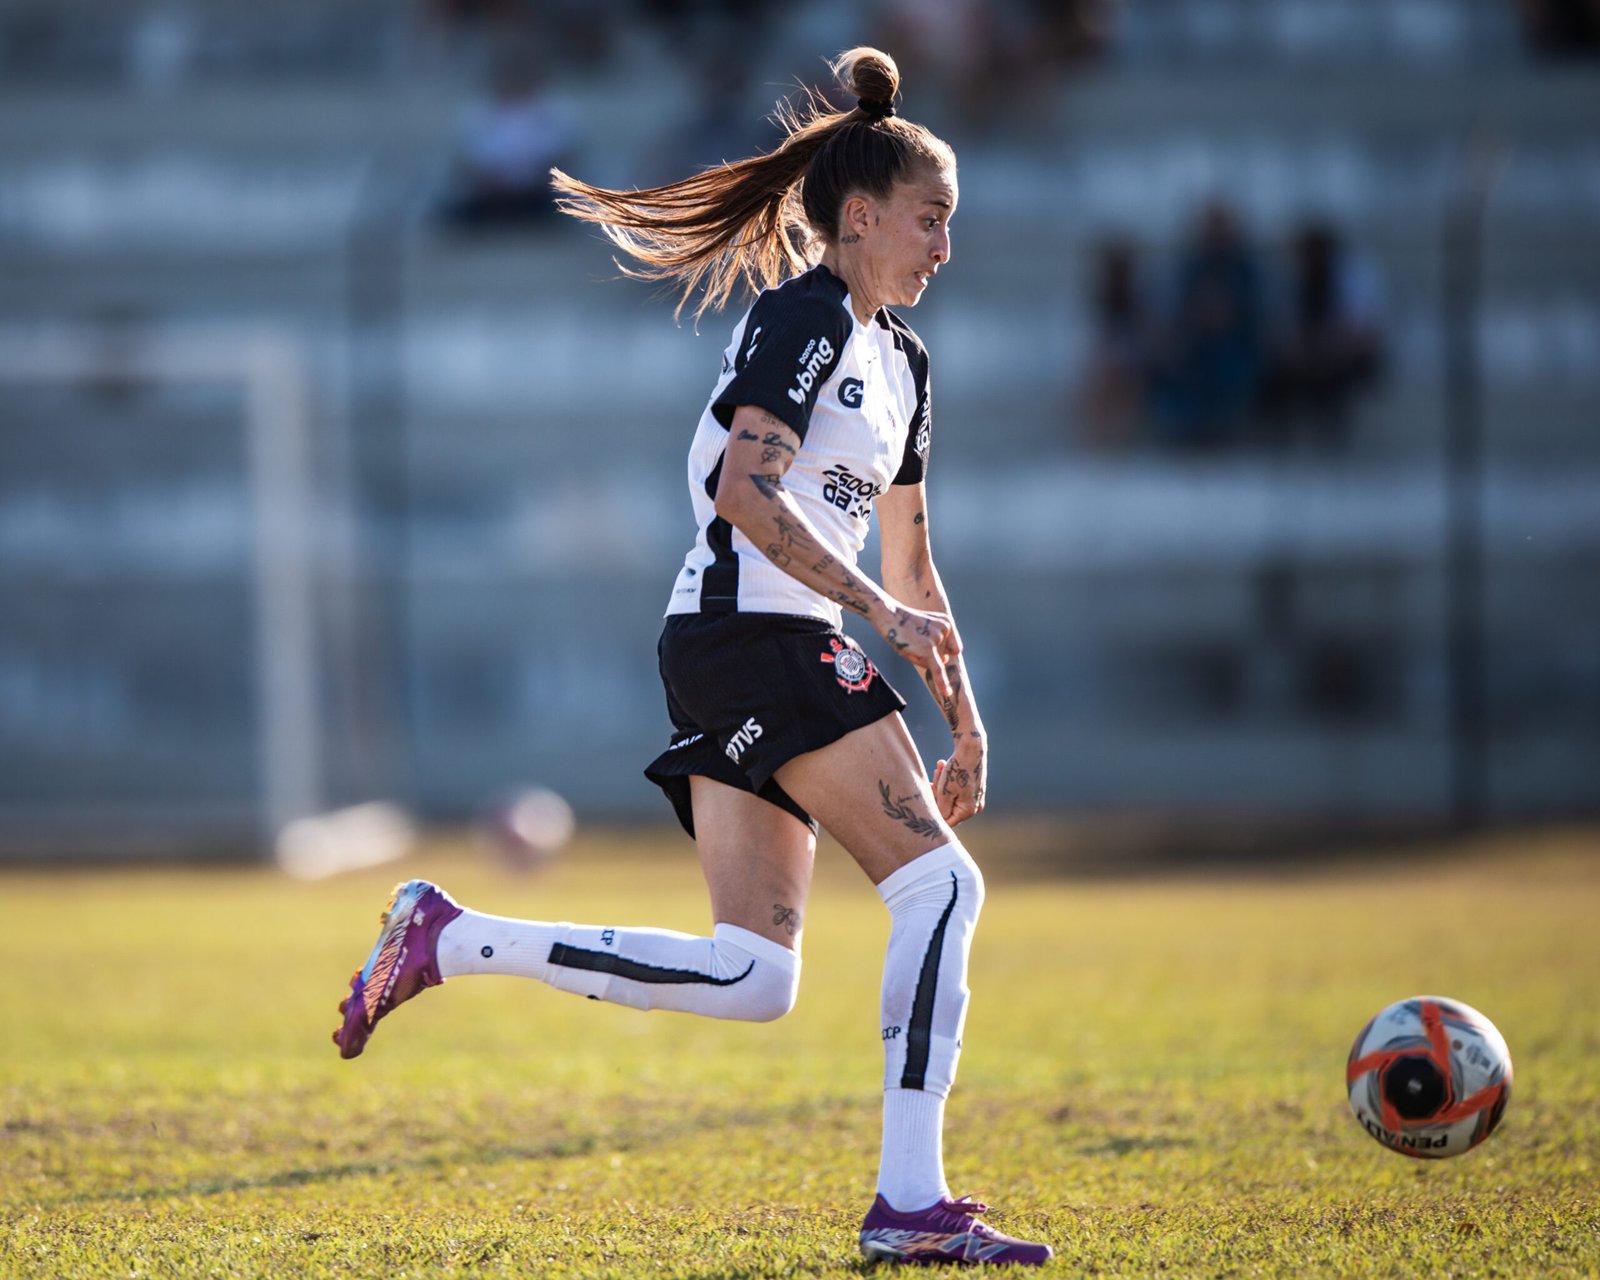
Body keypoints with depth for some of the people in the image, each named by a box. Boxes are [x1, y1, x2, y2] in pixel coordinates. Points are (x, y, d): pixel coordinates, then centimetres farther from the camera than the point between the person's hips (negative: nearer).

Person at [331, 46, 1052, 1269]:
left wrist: (965, 719, 23)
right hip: (753, 633, -9)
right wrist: (882, 615, -22)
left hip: (742, 664, 9)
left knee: (753, 979, 0)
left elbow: (913, 562, 27)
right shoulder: (805, 315, -8)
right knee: (940, 883, -12)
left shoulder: (898, 355, 22)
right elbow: (745, 491, -21)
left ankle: (447, 937, 5)